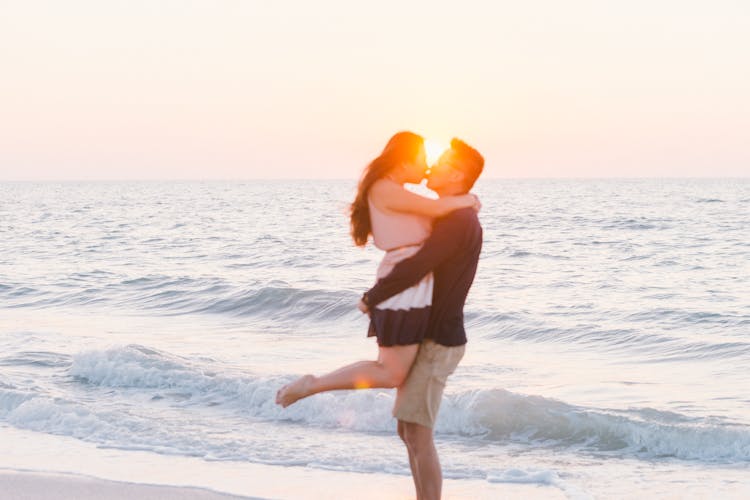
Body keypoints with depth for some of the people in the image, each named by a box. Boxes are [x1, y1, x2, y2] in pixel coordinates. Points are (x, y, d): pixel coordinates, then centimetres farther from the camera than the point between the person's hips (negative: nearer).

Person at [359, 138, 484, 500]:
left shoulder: (458, 220, -18)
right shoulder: (453, 218, 16)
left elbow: (415, 269, -25)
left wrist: (371, 298, -13)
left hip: (436, 343, -10)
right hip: (425, 337, 10)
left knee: (418, 435, -11)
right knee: (409, 432, 13)